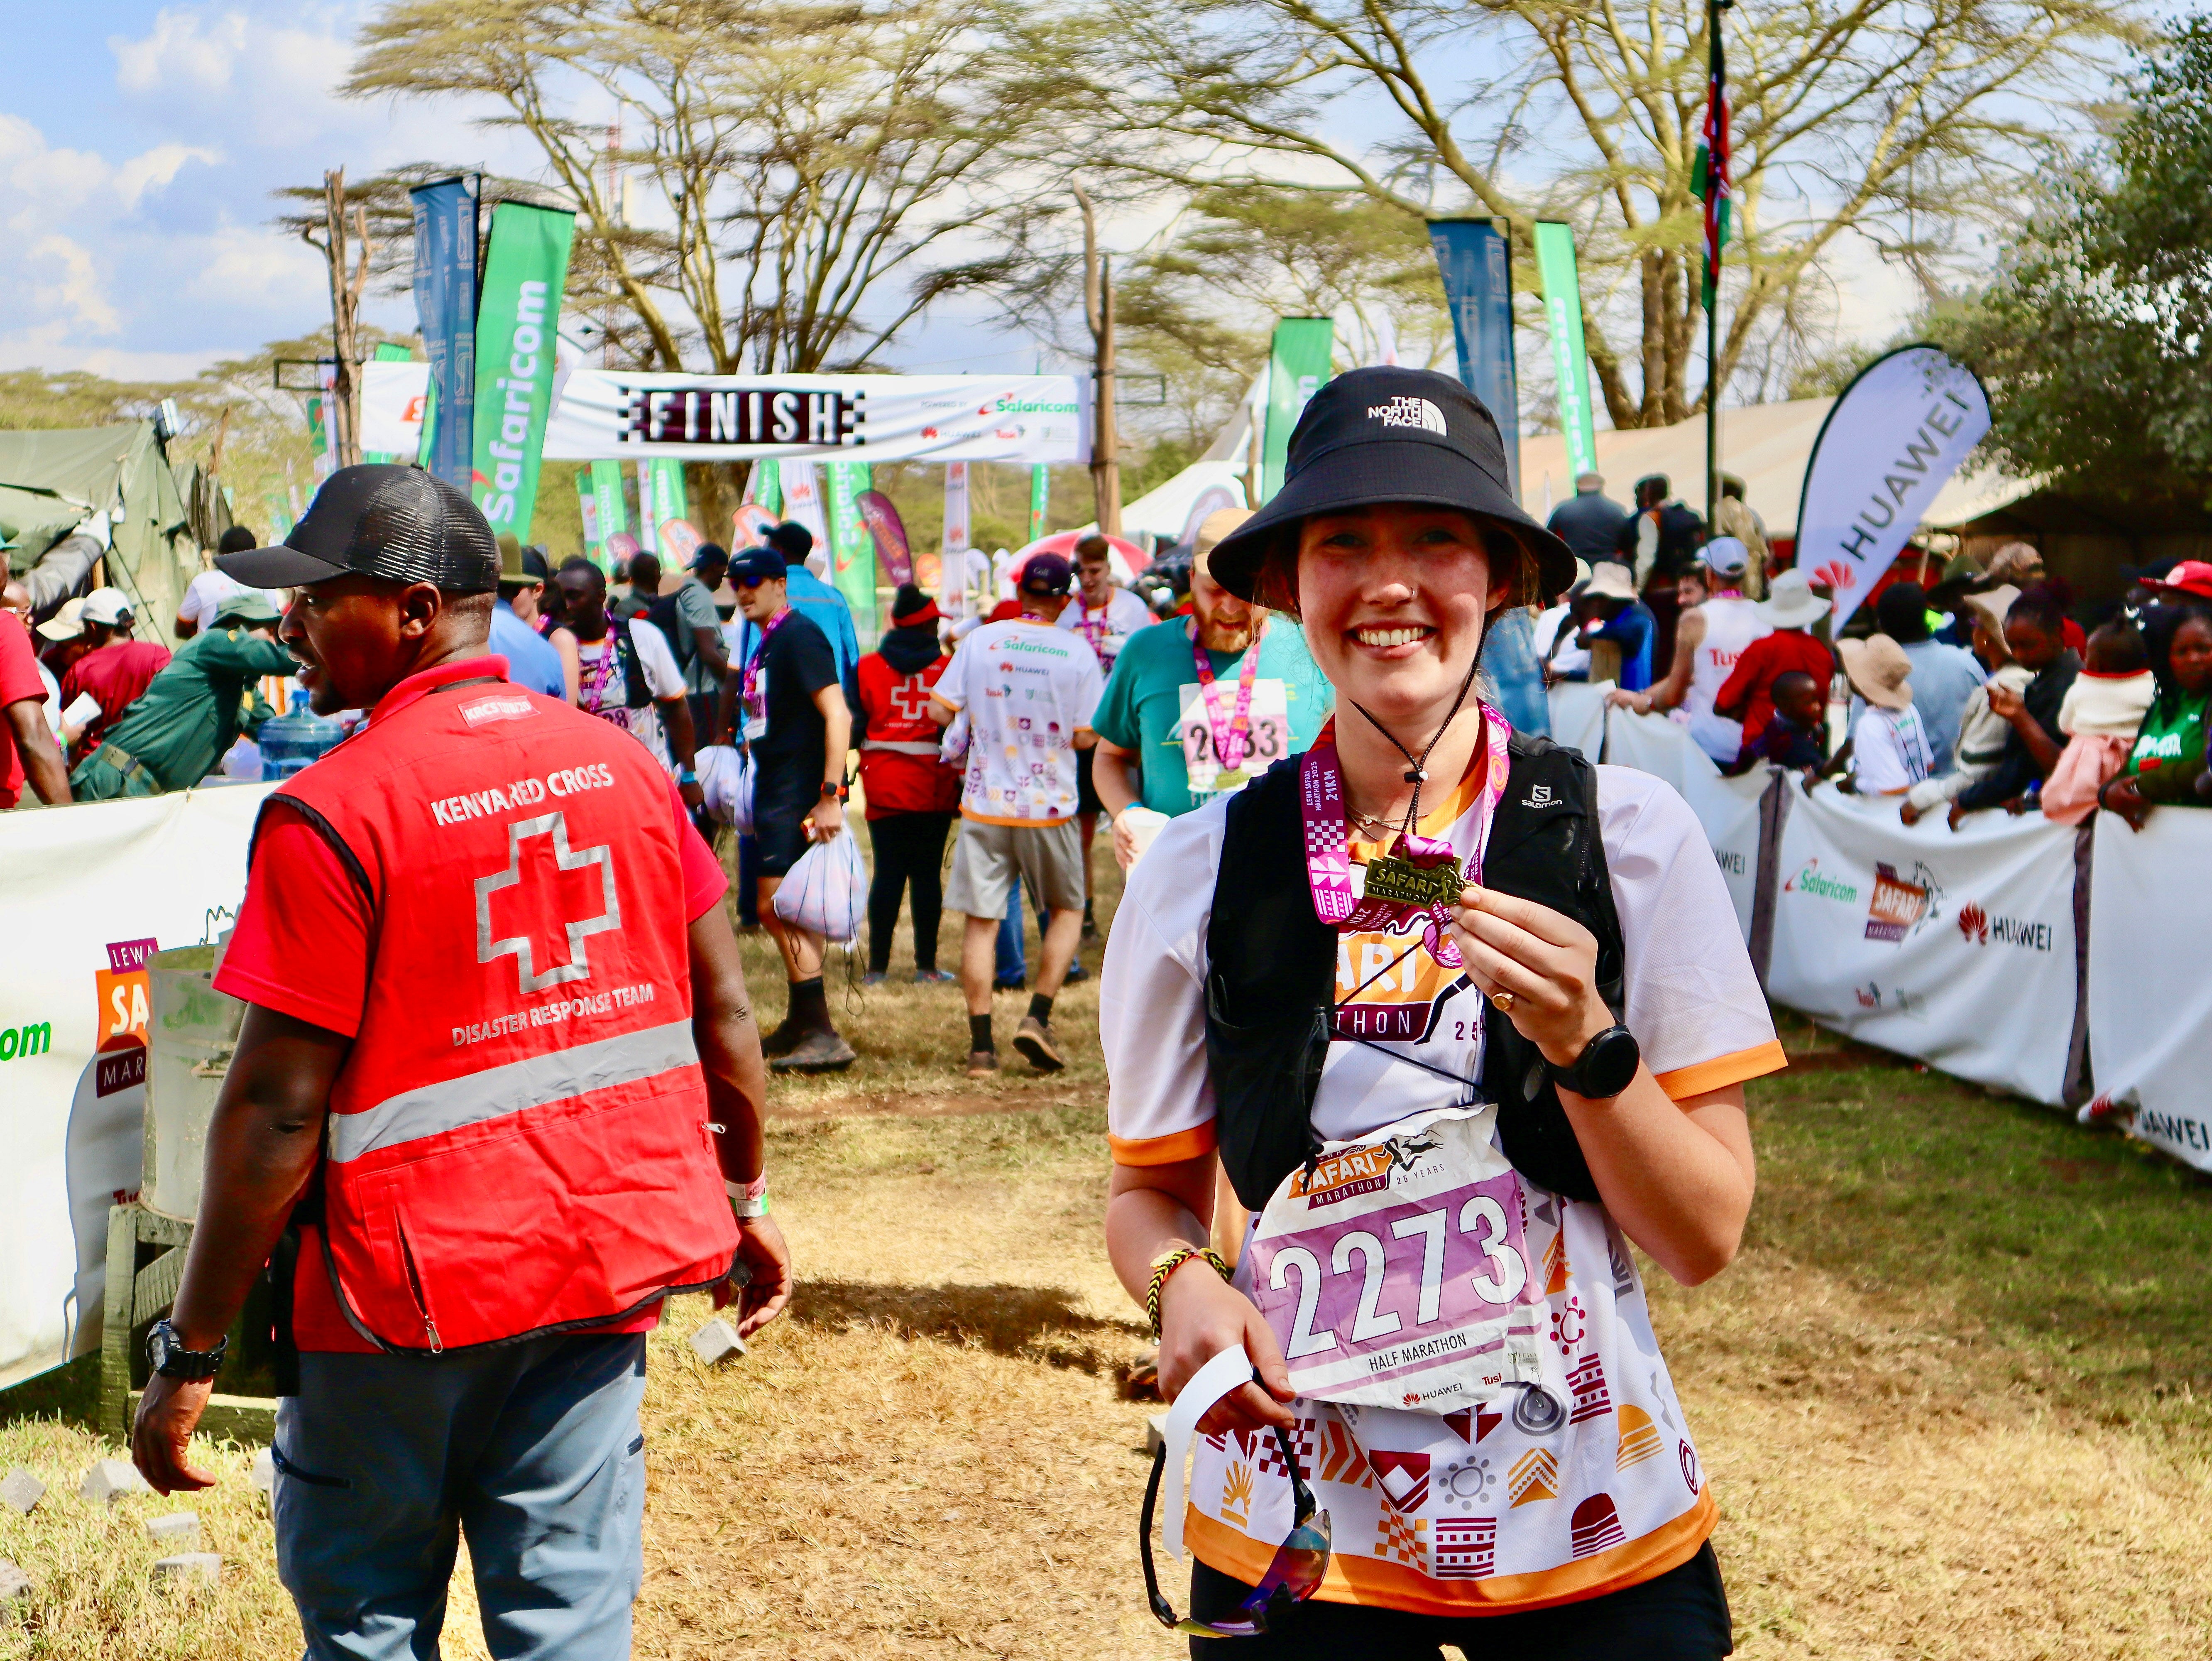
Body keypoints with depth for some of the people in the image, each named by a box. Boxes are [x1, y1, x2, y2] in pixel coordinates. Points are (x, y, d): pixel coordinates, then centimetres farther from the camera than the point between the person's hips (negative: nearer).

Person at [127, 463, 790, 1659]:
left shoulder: (330, 814, -15)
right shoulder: (622, 764, 2)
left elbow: (276, 1112, -16)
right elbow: (723, 1013, 7)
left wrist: (190, 1350, -9)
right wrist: (747, 1196, 21)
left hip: (408, 1289, -5)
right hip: (606, 1257, 5)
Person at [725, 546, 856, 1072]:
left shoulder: (799, 637, -14)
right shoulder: (763, 643, 16)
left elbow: (838, 714, -22)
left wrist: (831, 796, -26)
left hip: (799, 799, -10)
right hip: (774, 793, 10)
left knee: (777, 908, -13)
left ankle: (823, 1036, -13)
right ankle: (801, 1026, 24)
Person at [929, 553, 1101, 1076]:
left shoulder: (980, 640, -3)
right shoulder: (1078, 653, -6)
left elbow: (939, 710, -2)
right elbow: (1085, 738, -6)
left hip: (984, 805, 1)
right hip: (1048, 808, -1)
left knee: (980, 921, 6)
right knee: (1067, 911, 18)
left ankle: (982, 1045, 3)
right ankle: (1037, 1017, 3)